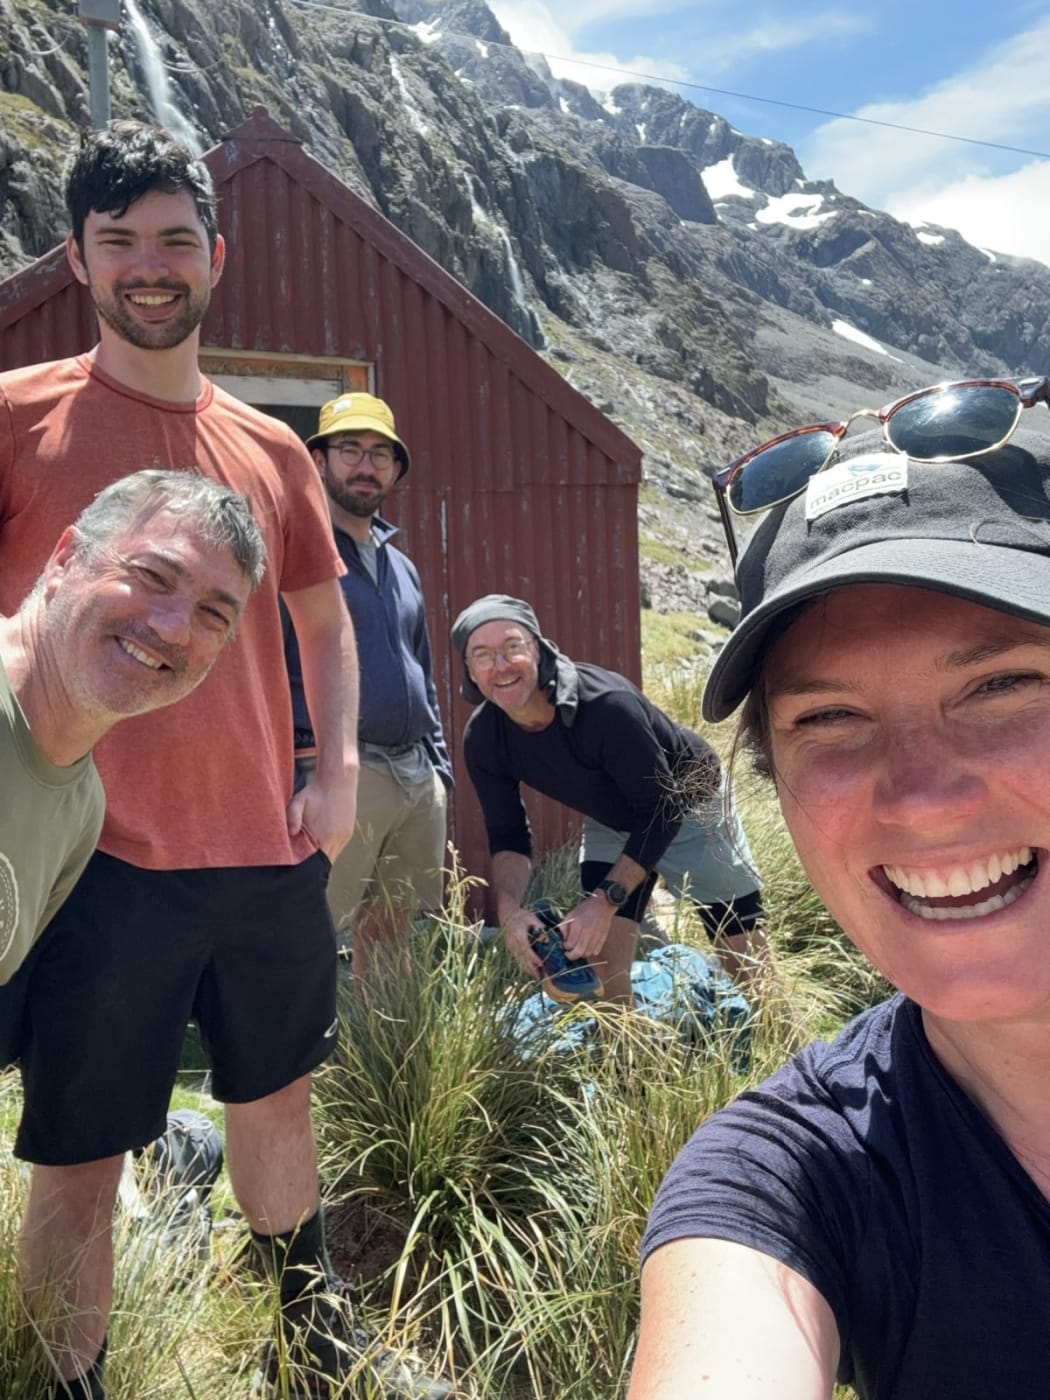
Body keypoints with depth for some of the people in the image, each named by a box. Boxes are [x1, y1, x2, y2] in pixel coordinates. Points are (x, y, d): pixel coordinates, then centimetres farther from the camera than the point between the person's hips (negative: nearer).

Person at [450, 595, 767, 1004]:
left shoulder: (606, 704, -38)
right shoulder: (483, 739, -20)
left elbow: (663, 810, -30)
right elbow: (507, 835, -9)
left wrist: (606, 900, -35)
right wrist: (509, 908, -27)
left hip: (690, 804, -4)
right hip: (612, 822, 5)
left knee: (745, 957, 4)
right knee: (600, 952, 0)